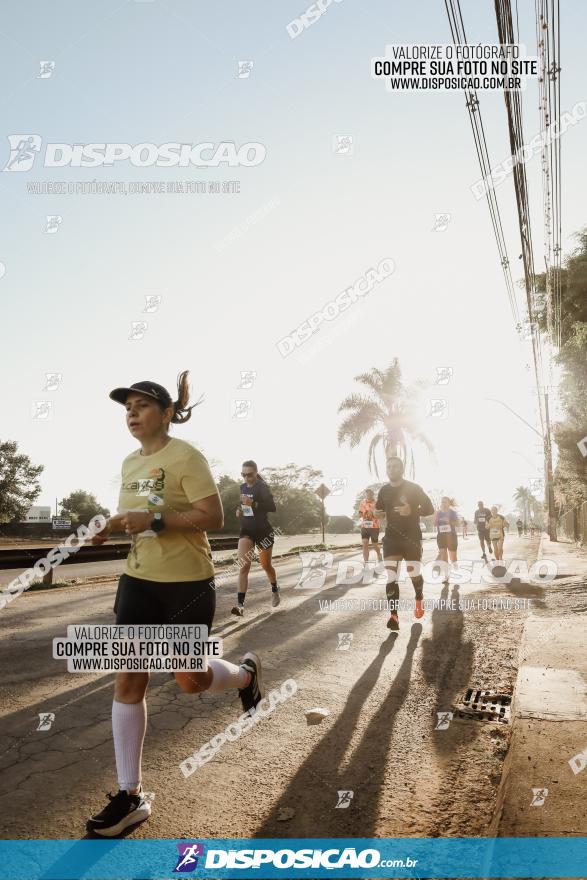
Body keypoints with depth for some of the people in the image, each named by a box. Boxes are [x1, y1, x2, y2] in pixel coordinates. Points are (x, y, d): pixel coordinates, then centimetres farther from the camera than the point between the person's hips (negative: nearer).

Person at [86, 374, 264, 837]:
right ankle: (130, 795, 17)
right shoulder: (130, 462, 9)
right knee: (127, 681, 3)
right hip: (138, 580, 7)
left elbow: (214, 517, -20)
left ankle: (247, 671, 39)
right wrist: (115, 526, 0)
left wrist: (155, 520, -28)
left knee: (191, 679, 5)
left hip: (187, 582, -6)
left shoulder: (186, 457, -15)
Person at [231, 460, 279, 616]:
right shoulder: (242, 487, 6)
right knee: (243, 566, -14)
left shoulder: (262, 487, -13)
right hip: (246, 530, 4)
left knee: (266, 565, 13)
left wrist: (253, 504, -34)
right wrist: (239, 509, 1)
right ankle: (240, 604, -18)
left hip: (263, 530, -4)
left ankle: (275, 590, 42)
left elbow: (272, 507, -22)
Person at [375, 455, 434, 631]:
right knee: (390, 575, -12)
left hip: (412, 537, -2)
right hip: (391, 538, 2)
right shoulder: (384, 490, 5)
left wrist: (412, 510, -24)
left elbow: (429, 509, -5)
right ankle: (394, 615, -14)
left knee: (414, 575, 10)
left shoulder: (414, 488, -6)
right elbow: (379, 510, 19)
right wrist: (378, 513, -7)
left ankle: (419, 600, 42)